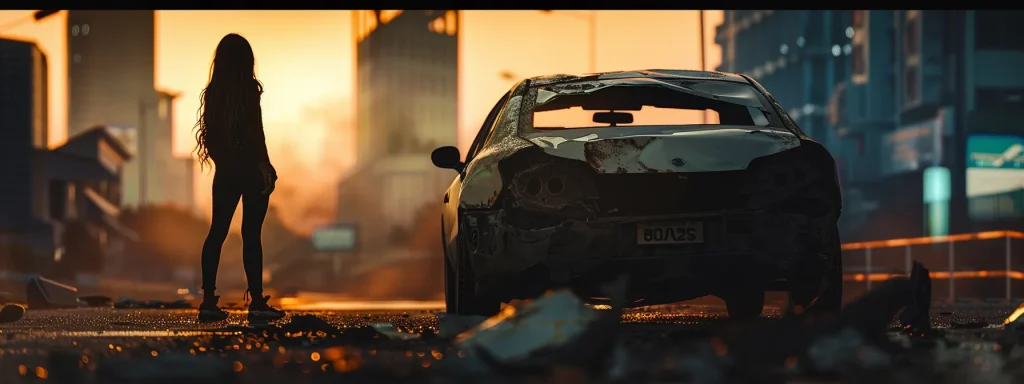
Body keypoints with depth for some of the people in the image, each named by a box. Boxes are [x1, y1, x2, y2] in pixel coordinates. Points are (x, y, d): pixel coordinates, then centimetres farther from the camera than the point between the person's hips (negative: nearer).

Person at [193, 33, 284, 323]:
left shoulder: (213, 92, 6)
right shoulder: (249, 89, -9)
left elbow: (209, 133, 10)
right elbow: (254, 131, -14)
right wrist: (266, 166, -9)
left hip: (224, 171, 5)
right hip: (250, 170, -5)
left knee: (217, 232, 7)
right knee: (251, 234, -5)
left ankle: (209, 301, 4)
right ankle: (257, 303, -5)